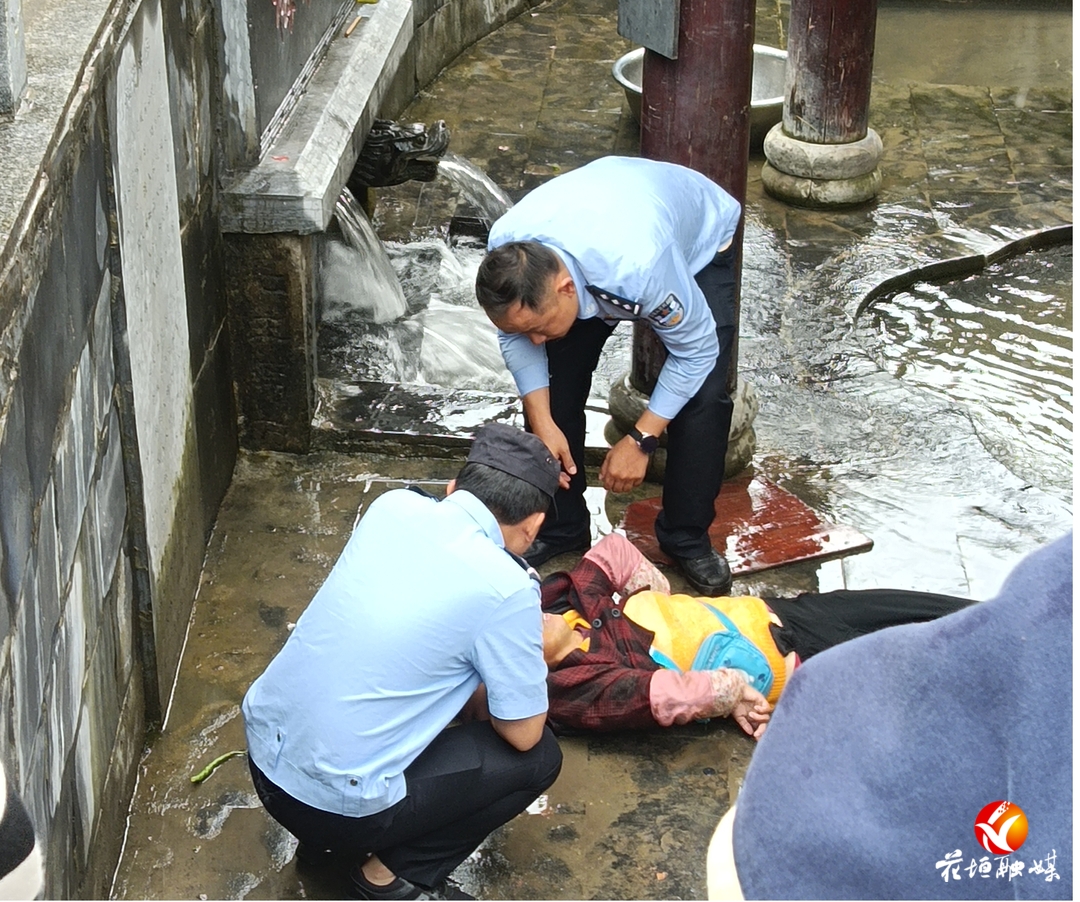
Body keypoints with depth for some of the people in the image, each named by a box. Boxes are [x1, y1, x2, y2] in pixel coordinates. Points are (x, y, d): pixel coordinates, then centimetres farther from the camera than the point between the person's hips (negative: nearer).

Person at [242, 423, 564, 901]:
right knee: (539, 756, 9)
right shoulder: (506, 589, -17)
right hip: (338, 803, -6)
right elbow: (523, 733, -4)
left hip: (261, 753, 7)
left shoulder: (393, 506, 1)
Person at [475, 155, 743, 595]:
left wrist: (640, 440, -27)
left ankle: (686, 538, 2)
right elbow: (515, 337, -13)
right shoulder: (506, 254, -33)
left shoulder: (639, 268, -47)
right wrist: (542, 422, -24)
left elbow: (695, 350, -30)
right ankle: (557, 527, 11)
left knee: (702, 394, -18)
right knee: (553, 379, -9)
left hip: (701, 243, -4)